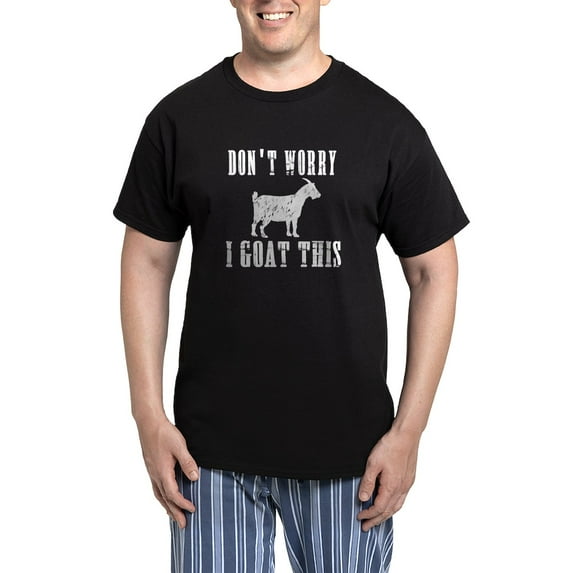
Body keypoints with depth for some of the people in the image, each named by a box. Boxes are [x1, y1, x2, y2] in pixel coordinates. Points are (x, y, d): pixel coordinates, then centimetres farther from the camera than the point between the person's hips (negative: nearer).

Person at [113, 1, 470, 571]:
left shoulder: (385, 122, -2)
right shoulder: (180, 118, 1)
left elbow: (433, 271, 2)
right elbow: (147, 263, 5)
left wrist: (408, 430, -3)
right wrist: (150, 417, -1)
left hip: (348, 448, 0)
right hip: (213, 446, 1)